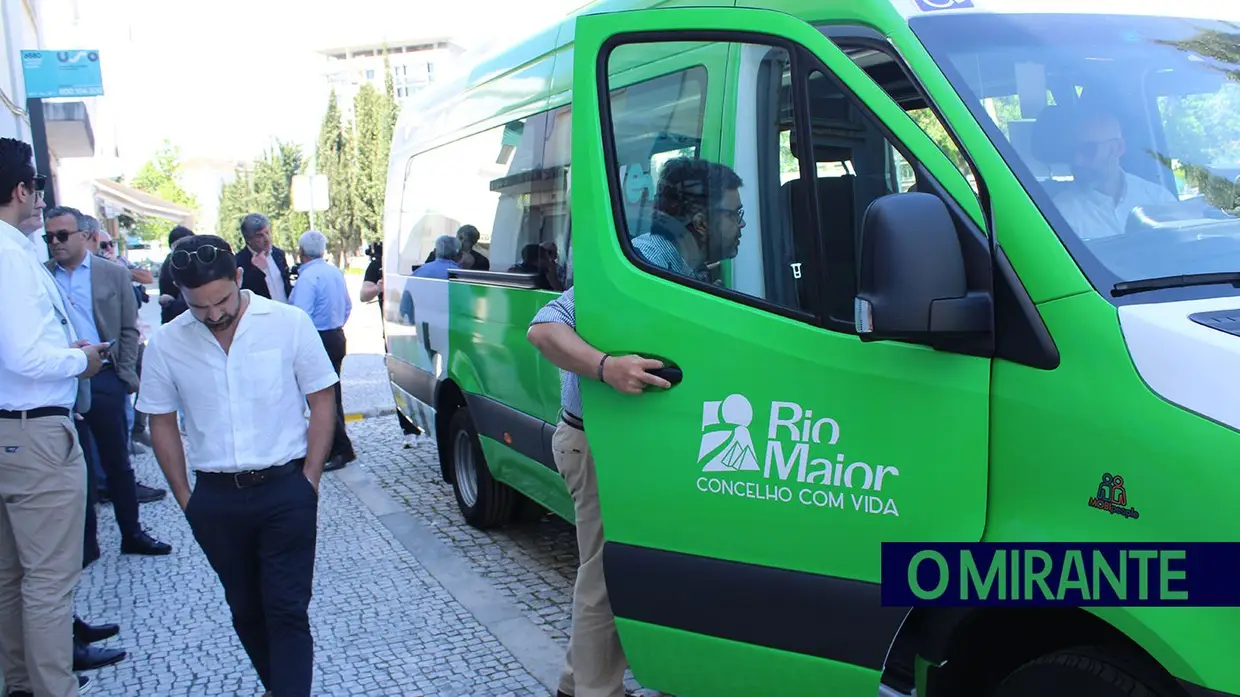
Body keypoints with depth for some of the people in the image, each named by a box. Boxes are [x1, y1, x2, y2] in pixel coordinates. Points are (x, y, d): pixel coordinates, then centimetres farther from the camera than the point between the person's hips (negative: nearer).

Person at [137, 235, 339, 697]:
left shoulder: (289, 324, -7)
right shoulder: (166, 344, -1)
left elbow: (322, 402, -2)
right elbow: (162, 423, 8)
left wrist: (309, 481, -5)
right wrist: (185, 498, 4)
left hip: (285, 490, -3)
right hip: (215, 499, 3)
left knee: (287, 611, -3)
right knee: (245, 609, 15)